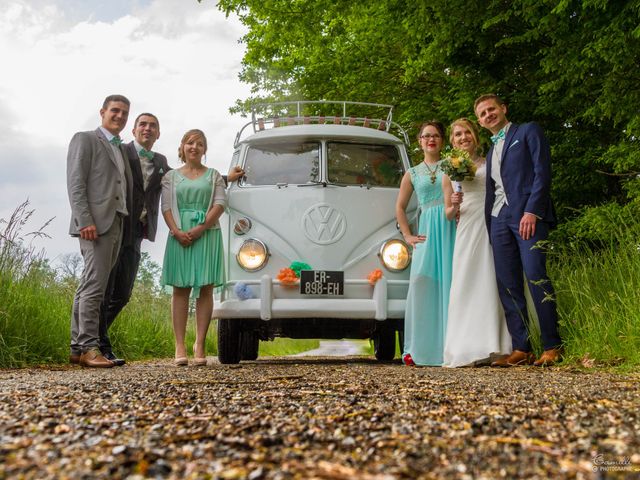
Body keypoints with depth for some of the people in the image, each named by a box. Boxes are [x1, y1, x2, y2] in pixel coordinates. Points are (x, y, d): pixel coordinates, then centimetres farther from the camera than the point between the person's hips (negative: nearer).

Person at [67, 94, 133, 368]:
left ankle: (78, 348, 10)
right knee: (95, 285, -13)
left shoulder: (121, 150, 26)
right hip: (95, 223, -7)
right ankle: (89, 348, -12)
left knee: (89, 286, 8)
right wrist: (85, 220, -18)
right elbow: (75, 183, -7)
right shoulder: (85, 140, 4)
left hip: (117, 223, 8)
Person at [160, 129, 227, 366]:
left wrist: (201, 228, -12)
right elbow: (166, 207, 4)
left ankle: (200, 346, -3)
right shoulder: (171, 177, 15)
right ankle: (180, 347, -5)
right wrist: (177, 231, -13)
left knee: (205, 289, -4)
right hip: (179, 235, 0)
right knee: (181, 289, -3)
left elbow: (220, 204, 2)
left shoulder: (214, 176, 14)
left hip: (207, 235, 0)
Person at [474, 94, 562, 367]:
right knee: (508, 285, -1)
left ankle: (552, 347, -11)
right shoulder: (491, 152, 28)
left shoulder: (528, 132, 9)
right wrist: (490, 229, 11)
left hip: (528, 215, -7)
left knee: (536, 277, -16)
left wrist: (532, 211, -15)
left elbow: (542, 172, -4)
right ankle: (521, 349, 1)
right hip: (499, 220, 7)